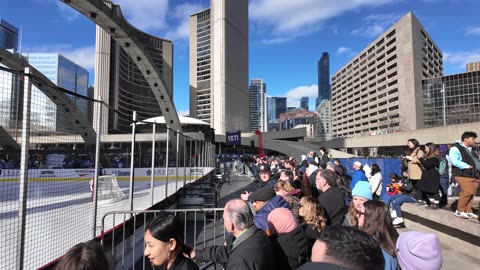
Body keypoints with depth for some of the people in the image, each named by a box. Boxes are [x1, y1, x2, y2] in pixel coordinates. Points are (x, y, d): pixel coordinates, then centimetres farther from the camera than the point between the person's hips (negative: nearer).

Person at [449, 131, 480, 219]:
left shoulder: (471, 150, 22)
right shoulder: (456, 148, -8)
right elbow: (454, 160, -20)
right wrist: (466, 166, -22)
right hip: (463, 174, -9)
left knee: (471, 193, 7)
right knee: (468, 192, -16)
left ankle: (468, 211, 16)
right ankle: (459, 211, -3)